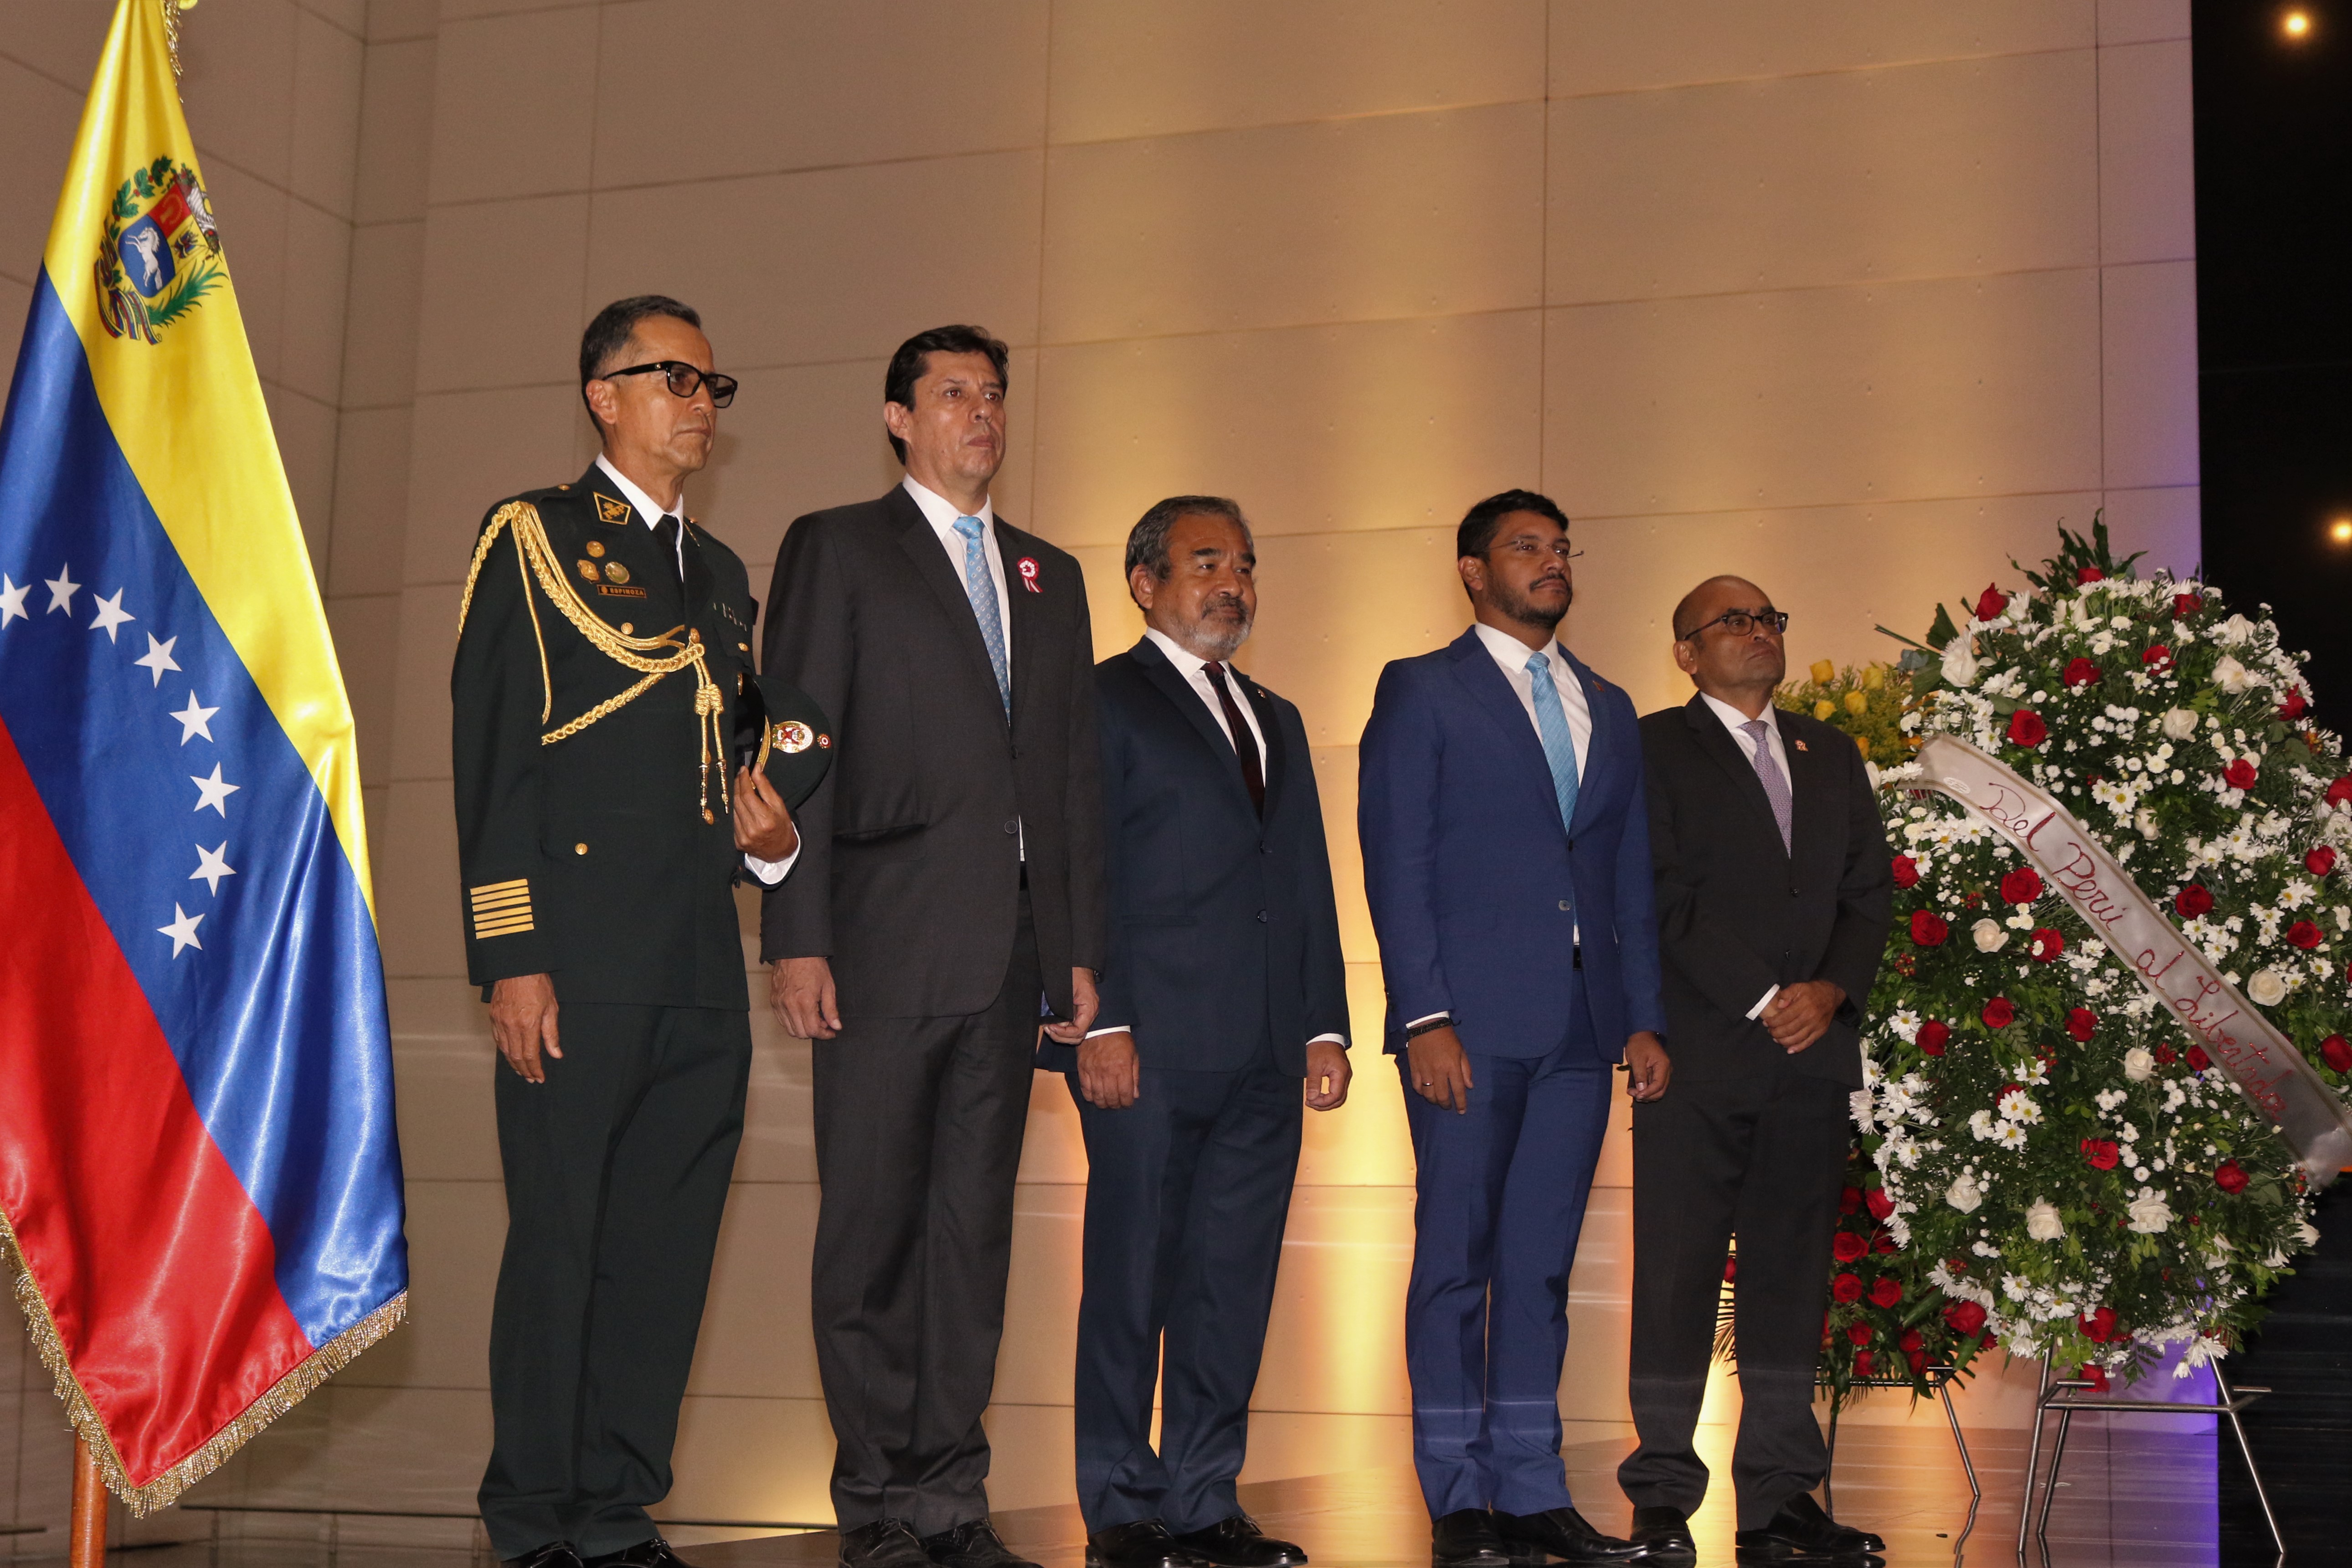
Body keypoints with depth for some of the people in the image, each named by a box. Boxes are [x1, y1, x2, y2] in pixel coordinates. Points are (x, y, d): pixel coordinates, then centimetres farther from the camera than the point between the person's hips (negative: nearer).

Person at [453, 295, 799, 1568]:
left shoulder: (720, 573, 23)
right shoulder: (532, 537, 4)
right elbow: (489, 756, -5)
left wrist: (767, 836, 6)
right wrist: (508, 956, -13)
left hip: (702, 972, 6)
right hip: (581, 957, -6)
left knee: (667, 1247, 6)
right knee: (559, 1240, -3)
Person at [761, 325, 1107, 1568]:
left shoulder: (1048, 576, 21)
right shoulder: (837, 548, 6)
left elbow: (1074, 768, 17)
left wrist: (1080, 945, 10)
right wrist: (797, 937, -11)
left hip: (1011, 951, 5)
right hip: (889, 941, -4)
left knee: (975, 1225, 6)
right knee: (873, 1225, -1)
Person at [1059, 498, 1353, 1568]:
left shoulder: (1276, 720, 24)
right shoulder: (1102, 701, 2)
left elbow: (1308, 883, 21)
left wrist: (1325, 1025, 11)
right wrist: (1099, 1023, -14)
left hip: (1264, 1055, 6)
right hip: (1150, 1046, -6)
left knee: (1234, 1280, 7)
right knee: (1134, 1276, -1)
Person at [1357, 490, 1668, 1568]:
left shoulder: (1609, 709, 20)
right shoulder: (1421, 692, 3)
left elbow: (1632, 877, 18)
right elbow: (1395, 864, -4)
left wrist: (1645, 1019, 9)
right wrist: (1425, 1017, -13)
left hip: (1580, 1030, 5)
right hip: (1470, 1025, -5)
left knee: (1542, 1266, 7)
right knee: (1457, 1261, 0)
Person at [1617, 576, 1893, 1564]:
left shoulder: (1829, 753, 19)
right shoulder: (1655, 750, 2)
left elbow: (1871, 888, 13)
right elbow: (1663, 900, -7)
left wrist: (1832, 991, -4)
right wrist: (1762, 1000, -11)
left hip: (1813, 1051, 5)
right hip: (1698, 1053, -5)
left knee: (1792, 1279, 6)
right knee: (1677, 1278, -3)